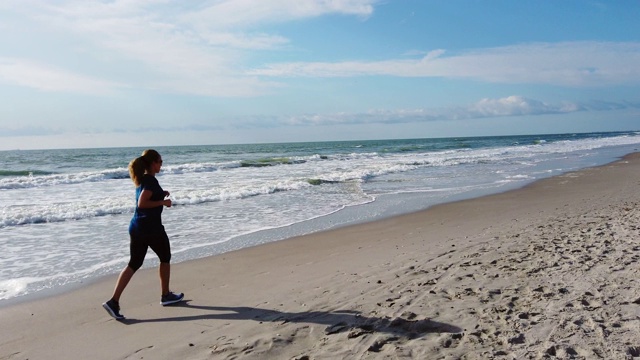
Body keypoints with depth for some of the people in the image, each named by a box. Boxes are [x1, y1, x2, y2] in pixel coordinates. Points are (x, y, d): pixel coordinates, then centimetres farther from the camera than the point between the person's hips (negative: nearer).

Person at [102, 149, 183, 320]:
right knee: (165, 258, 14)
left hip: (136, 227, 8)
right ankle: (166, 295, 26)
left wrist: (161, 194, 16)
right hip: (151, 228, -8)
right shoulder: (151, 181, -15)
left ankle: (114, 301, -2)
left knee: (134, 264, 8)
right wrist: (163, 202, -16)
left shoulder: (142, 179, 13)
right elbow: (142, 203, -24)